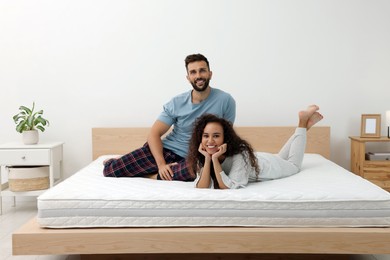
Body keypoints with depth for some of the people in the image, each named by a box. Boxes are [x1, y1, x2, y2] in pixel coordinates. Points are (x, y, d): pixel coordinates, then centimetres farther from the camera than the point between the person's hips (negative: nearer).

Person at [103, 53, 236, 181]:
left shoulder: (225, 101, -7)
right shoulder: (177, 103, -3)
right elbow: (154, 134, -3)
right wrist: (161, 164, -18)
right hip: (165, 150, 1)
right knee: (110, 169, -12)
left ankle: (152, 176, -16)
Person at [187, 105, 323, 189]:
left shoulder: (240, 153, -44)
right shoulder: (201, 157, -30)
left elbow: (228, 187, -46)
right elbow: (202, 188, -35)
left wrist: (215, 159, -51)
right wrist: (207, 159, -44)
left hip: (266, 164, -4)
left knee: (294, 165, 28)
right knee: (280, 157, 34)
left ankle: (304, 122, 32)